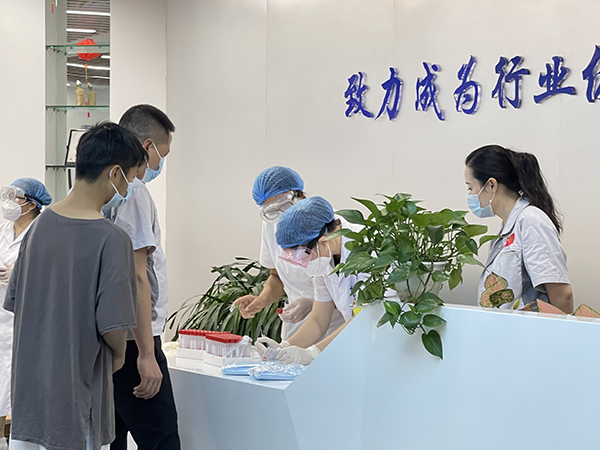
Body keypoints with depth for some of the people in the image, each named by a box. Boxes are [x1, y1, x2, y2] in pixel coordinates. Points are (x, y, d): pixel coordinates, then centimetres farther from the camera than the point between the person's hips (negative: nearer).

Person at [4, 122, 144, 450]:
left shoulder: (39, 226, 2)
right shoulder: (111, 239, -18)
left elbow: (14, 302, 8)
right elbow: (112, 323, -20)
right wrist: (119, 353, 1)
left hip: (28, 388, 6)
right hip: (77, 395, -6)